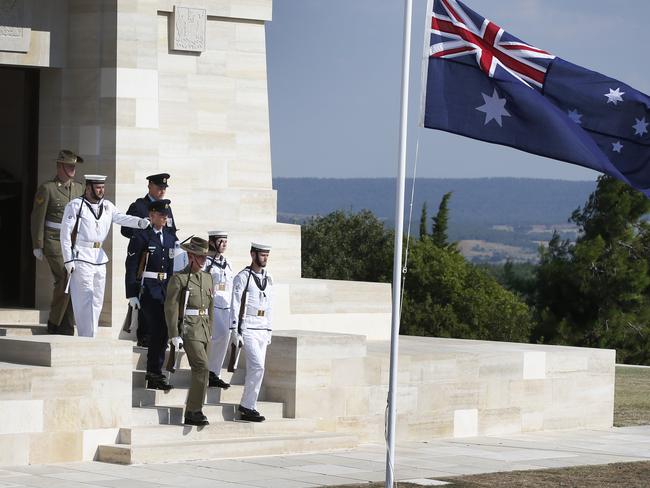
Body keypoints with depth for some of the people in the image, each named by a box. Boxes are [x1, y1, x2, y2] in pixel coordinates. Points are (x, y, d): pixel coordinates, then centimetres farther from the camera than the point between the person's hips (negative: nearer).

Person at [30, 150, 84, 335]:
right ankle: (54, 323, -3)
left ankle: (66, 327, 7)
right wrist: (37, 246, -9)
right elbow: (37, 218, -5)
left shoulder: (78, 188, 13)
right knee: (64, 279, -16)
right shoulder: (47, 188, -5)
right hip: (53, 241, -6)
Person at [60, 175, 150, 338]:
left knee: (97, 301, 9)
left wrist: (140, 222, -23)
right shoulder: (75, 205, -6)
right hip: (81, 257, -6)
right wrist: (68, 260, -10)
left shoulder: (107, 206, 11)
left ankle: (90, 337, 17)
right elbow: (65, 234, -6)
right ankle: (87, 338, -8)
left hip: (99, 259, 6)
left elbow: (121, 218, -3)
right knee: (86, 300, -10)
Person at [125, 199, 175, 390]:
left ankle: (153, 375, 13)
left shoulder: (170, 238, 15)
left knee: (161, 331, 6)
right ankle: (156, 373, -9)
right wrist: (132, 295, -13)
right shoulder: (141, 237, -6)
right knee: (159, 329, -14)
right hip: (147, 288, -7)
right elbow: (131, 267, -9)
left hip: (165, 288, 7)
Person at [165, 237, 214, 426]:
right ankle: (195, 411, -16)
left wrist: (210, 332, 17)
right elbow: (171, 307, -10)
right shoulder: (178, 278, -6)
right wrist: (174, 335, -15)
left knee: (199, 371, 7)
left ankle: (191, 414, 13)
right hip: (188, 330, -7)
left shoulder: (208, 278, 15)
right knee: (202, 367, -18)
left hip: (204, 330, 7)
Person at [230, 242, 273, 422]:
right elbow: (235, 305, -7)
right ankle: (248, 405, -9)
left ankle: (246, 410, 10)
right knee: (258, 366, -17)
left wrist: (269, 330, 16)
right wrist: (234, 330, -11)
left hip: (262, 330, 7)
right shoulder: (242, 277, -6)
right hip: (247, 329, -7)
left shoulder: (268, 279, 15)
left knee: (253, 370, 6)